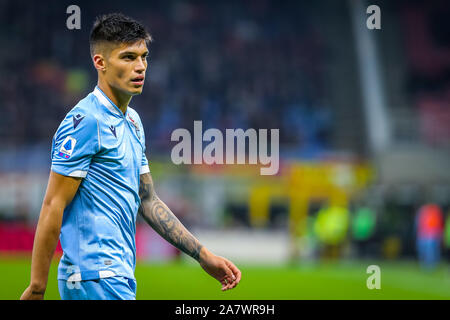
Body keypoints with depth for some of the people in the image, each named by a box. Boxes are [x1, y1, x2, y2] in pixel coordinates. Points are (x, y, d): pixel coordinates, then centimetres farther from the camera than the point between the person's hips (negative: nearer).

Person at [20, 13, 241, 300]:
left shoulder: (132, 121, 17)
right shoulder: (86, 120, -12)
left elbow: (148, 201, 21)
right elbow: (53, 206, -15)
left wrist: (204, 256, 16)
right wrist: (36, 288, -17)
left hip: (120, 275, 9)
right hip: (97, 277, -9)